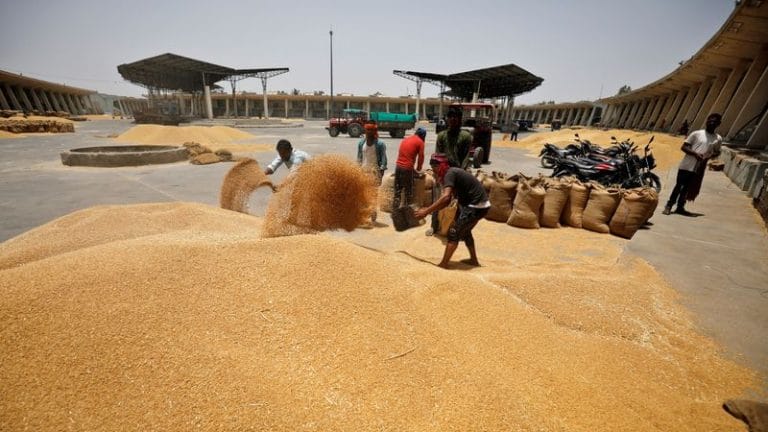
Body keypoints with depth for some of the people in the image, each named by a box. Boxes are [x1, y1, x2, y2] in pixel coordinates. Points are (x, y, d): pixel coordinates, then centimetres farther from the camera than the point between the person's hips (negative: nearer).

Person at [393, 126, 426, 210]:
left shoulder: (405, 139, 20)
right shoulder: (420, 142, 1)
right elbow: (421, 157, 0)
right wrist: (418, 169, 15)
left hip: (398, 166, 6)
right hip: (407, 168, -6)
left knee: (397, 191, 10)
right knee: (408, 192, 4)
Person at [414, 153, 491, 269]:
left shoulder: (449, 174, -17)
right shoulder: (452, 173, 12)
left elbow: (445, 197, -33)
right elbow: (447, 201, 10)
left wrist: (426, 211, -30)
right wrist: (429, 209, 0)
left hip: (477, 206, -10)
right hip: (479, 205, 10)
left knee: (454, 232, -6)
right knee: (465, 231, 25)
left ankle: (443, 264, 1)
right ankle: (474, 260, 37)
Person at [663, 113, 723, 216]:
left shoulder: (718, 139, 9)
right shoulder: (696, 133, 0)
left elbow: (717, 152, 18)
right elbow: (683, 147, -3)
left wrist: (709, 156, -3)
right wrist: (695, 153, -17)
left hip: (699, 168, 3)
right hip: (687, 165, -3)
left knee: (687, 188, 9)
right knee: (679, 186, -2)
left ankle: (680, 207, 16)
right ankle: (669, 205, 5)